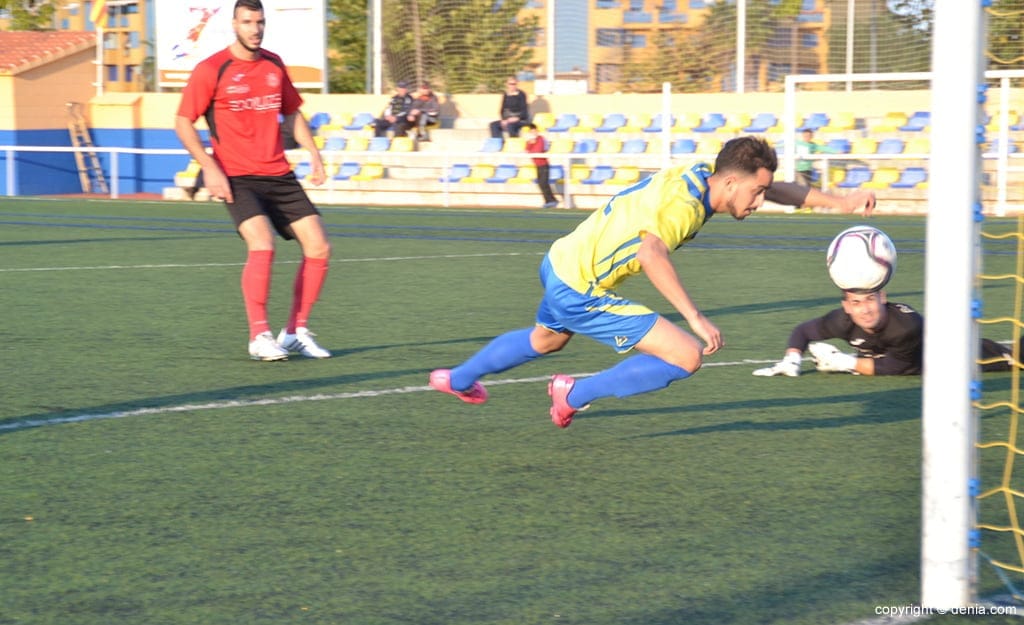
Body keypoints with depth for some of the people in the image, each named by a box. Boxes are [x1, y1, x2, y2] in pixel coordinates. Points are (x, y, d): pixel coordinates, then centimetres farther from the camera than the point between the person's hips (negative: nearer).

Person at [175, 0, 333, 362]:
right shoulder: (211, 70, -6)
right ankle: (259, 337, -14)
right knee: (262, 244, -26)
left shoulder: (273, 65, 10)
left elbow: (292, 113, 23)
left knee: (319, 247, -1)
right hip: (237, 179, -6)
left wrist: (313, 154, 10)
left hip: (279, 176, 6)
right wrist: (210, 167, -15)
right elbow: (183, 123, -4)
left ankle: (296, 332, 13)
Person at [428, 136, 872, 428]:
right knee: (687, 357, -14)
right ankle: (574, 396, 0)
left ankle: (457, 380, 60)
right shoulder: (683, 205, -27)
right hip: (580, 292, -10)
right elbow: (651, 253, -45)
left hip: (560, 265, 10)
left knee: (545, 341, 40)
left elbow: (770, 185, 14)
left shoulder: (697, 175, 0)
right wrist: (696, 318, -46)